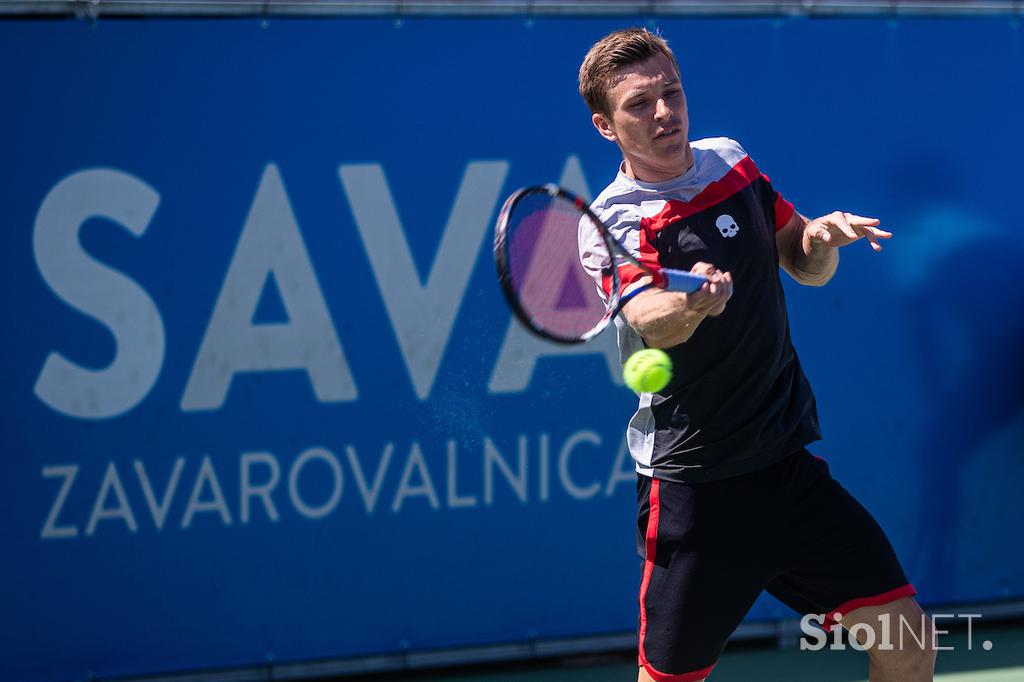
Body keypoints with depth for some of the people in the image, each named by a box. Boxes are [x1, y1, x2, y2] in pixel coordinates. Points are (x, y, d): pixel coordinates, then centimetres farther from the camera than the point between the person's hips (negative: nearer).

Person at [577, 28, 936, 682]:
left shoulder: (731, 161, 7)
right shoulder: (614, 221, -11)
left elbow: (806, 268, 17)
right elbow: (649, 322, -31)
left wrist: (821, 239, -6)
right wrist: (688, 304, -54)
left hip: (790, 463, 5)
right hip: (693, 482, -5)